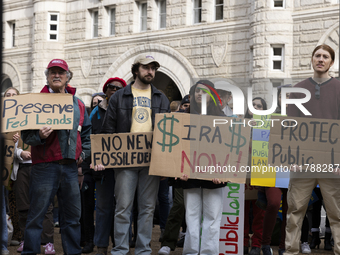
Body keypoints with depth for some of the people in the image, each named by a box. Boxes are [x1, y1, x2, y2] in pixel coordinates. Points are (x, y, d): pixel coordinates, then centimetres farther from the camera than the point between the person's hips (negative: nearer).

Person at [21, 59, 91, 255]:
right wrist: (39, 135, -21)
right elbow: (26, 134, -2)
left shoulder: (78, 104, 16)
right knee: (37, 214, -4)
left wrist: (84, 152, 9)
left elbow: (87, 132, 22)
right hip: (45, 166, -4)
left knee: (73, 215, 8)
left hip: (71, 167, 4)